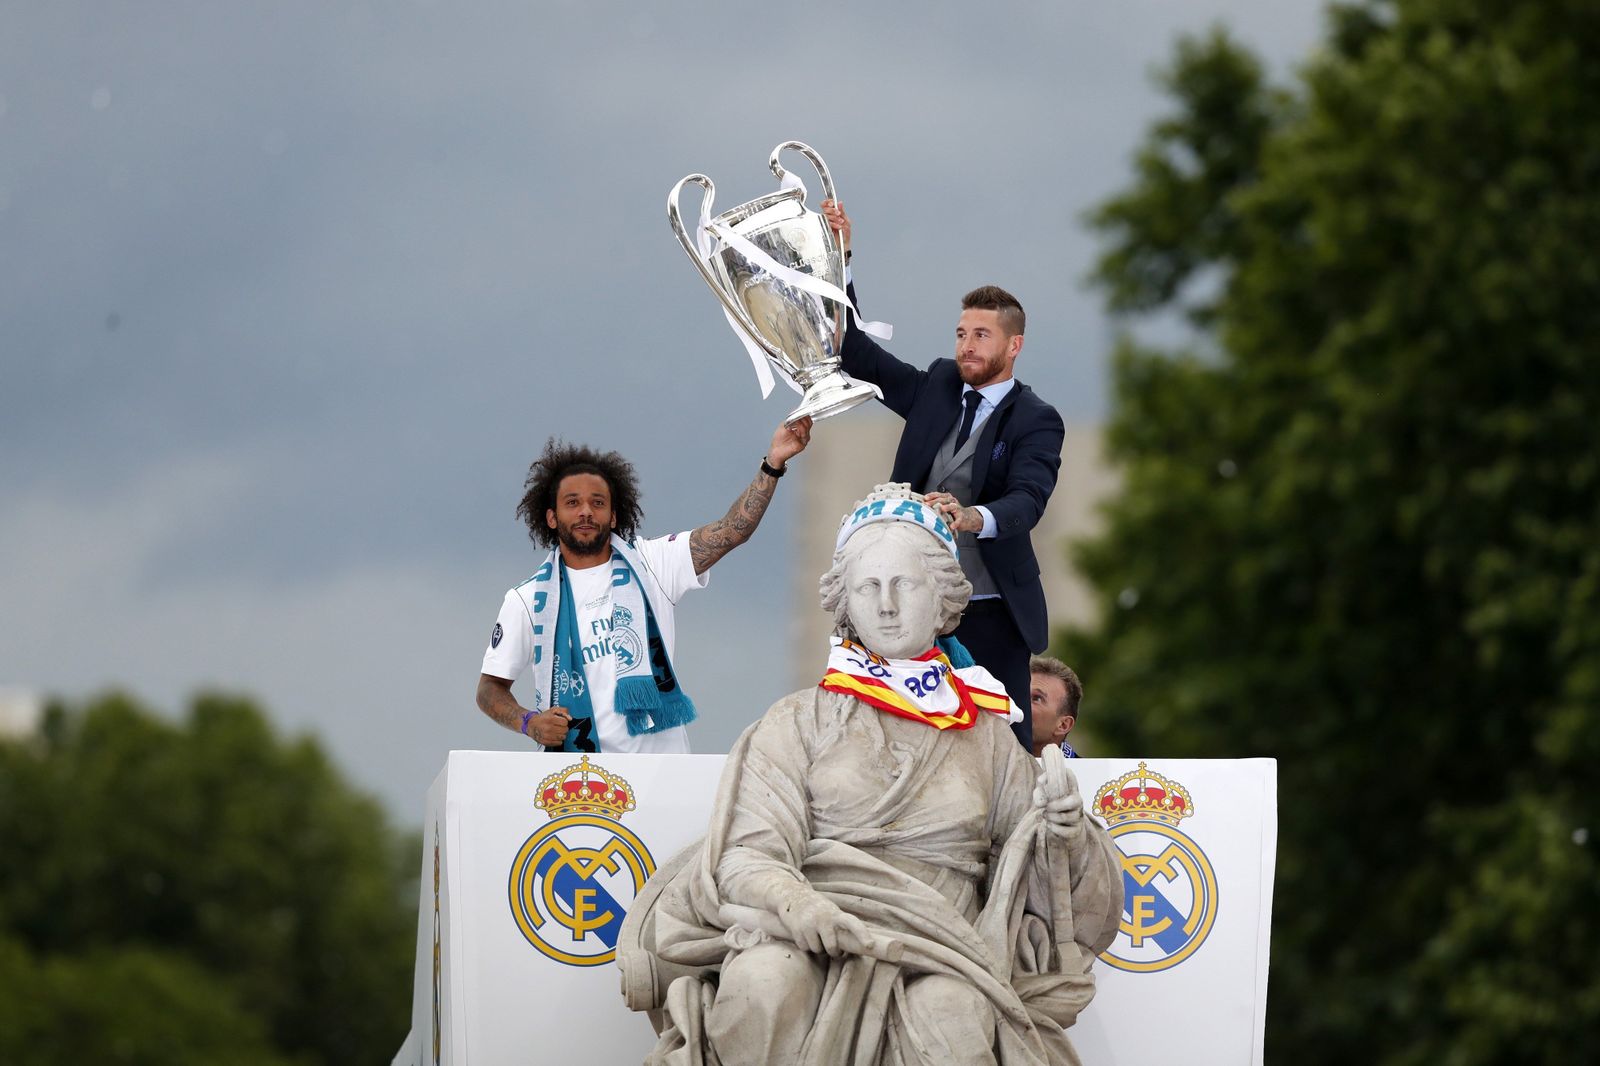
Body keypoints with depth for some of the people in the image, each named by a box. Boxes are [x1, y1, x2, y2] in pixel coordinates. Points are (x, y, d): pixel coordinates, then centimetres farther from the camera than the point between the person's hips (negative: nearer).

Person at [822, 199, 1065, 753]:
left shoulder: (1035, 421, -4)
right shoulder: (936, 388, 11)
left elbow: (1026, 501, -21)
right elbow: (855, 354, 10)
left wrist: (972, 516, -43)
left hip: (991, 616, -4)